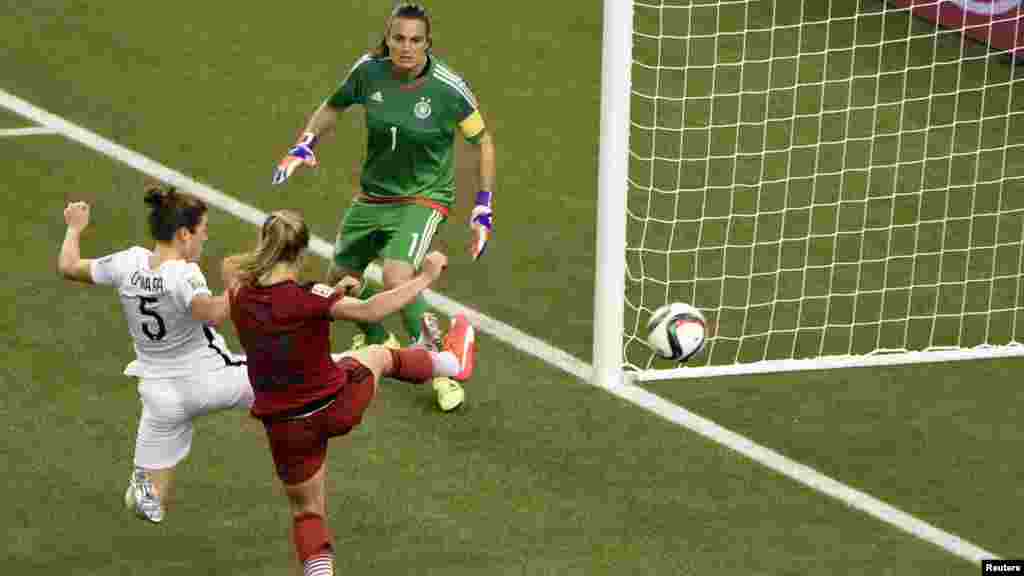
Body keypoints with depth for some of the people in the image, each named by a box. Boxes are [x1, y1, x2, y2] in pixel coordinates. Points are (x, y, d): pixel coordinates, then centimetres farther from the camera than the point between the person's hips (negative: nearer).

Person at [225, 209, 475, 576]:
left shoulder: (241, 296, -10)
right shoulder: (309, 297, -23)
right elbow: (370, 311, -31)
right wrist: (425, 277, -23)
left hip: (286, 428, 2)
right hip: (337, 406, -2)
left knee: (306, 511, 21)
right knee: (377, 355, 30)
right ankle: (452, 362, 56)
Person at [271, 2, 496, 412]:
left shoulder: (448, 88, -21)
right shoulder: (369, 71, -11)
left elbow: (482, 141, -6)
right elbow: (333, 107, 10)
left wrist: (483, 209, -9)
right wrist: (305, 145, -5)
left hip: (423, 198, -5)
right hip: (373, 194, 5)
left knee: (396, 278, -28)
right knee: (342, 279, 14)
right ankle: (378, 342, 46)